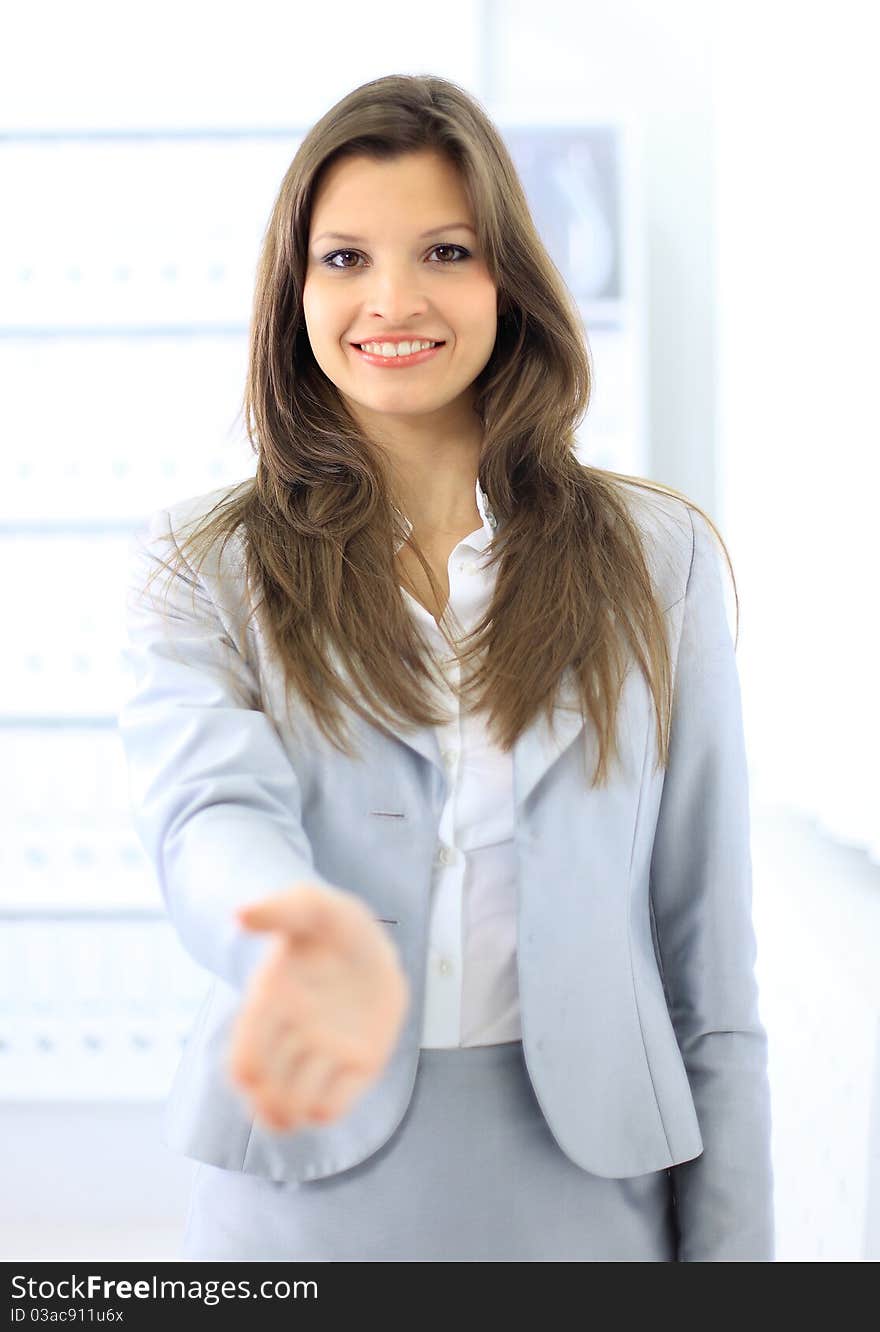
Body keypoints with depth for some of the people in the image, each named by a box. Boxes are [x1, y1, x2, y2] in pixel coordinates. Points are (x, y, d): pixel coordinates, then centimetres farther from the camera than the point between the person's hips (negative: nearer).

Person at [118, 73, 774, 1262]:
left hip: (586, 1185, 1)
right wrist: (324, 944, -42)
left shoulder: (658, 556, 1)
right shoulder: (198, 566, -1)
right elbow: (206, 812, -21)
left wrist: (732, 1248, -3)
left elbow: (711, 965, 0)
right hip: (308, 1186, 0)